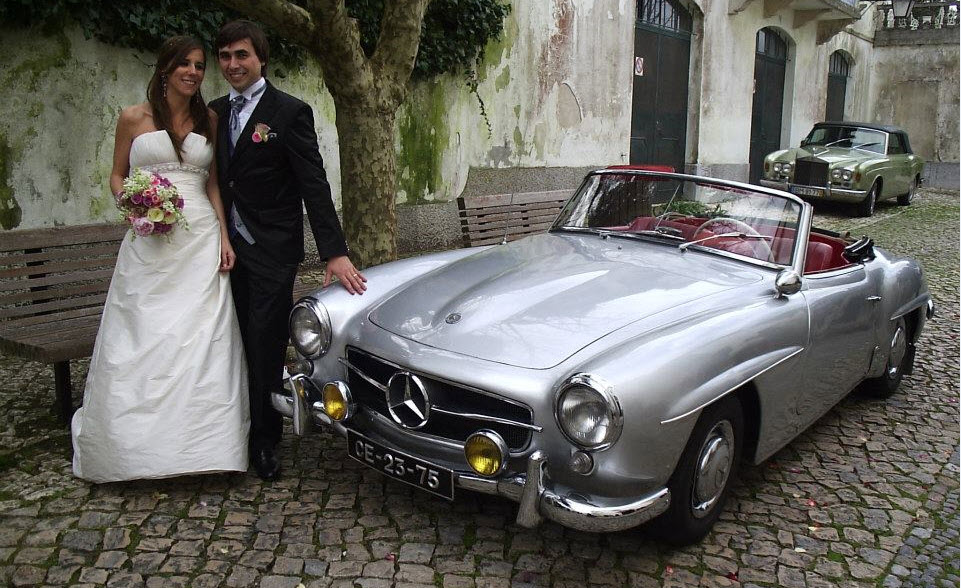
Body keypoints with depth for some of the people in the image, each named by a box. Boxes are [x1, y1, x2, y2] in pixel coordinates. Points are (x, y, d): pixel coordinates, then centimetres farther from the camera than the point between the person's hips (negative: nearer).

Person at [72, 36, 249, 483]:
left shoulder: (209, 120, 12)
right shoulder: (134, 118, 6)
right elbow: (117, 177, 11)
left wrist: (224, 236, 3)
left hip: (201, 241, 1)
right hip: (149, 242, -1)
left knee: (203, 343, -2)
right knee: (142, 342, 1)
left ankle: (201, 443, 8)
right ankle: (139, 443, 15)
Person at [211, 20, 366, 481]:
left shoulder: (290, 112, -8)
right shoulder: (216, 111, 10)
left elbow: (314, 185, -14)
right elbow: (217, 179, 15)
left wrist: (335, 253, -20)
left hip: (272, 252, -5)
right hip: (229, 249, 5)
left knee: (266, 347, 0)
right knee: (239, 345, 10)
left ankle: (265, 443, 14)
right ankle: (240, 432, 24)